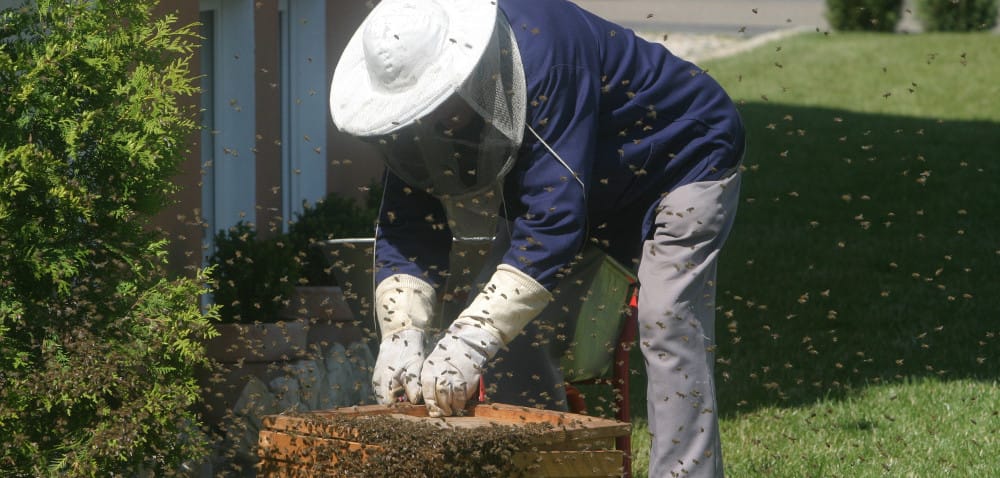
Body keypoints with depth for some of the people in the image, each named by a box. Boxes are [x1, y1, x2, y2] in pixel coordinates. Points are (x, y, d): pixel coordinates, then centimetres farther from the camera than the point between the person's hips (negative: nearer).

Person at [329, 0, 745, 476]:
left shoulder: (544, 51, -41)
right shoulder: (420, 93, -19)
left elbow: (554, 214, -44)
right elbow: (408, 227, -19)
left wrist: (472, 340, -49)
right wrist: (401, 335, -36)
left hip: (681, 164, -7)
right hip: (596, 193, 7)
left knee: (668, 325, -22)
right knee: (508, 322, -1)